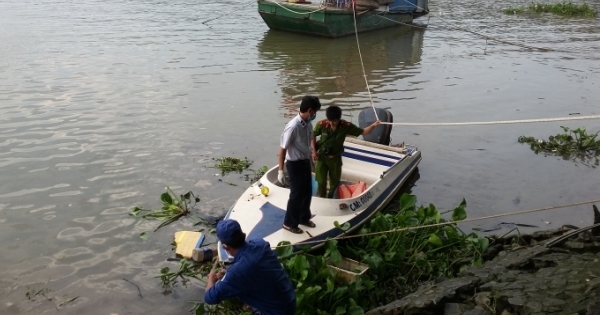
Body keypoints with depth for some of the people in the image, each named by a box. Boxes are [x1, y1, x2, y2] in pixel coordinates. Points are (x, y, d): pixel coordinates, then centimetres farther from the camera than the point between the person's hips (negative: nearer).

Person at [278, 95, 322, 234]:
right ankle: (289, 223, 22)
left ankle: (304, 218, 40)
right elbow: (282, 149, -22)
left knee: (307, 192, 19)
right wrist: (280, 171, -20)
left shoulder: (308, 124, -2)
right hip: (295, 164, -8)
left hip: (306, 162, 8)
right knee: (296, 195, 4)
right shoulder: (293, 126, -27)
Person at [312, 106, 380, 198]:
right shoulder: (322, 124, -20)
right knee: (321, 181, -1)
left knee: (335, 182, 14)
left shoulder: (346, 126, -17)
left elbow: (363, 132, -10)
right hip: (322, 157, -2)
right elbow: (312, 136, -2)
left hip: (336, 158, 2)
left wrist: (373, 126, -29)